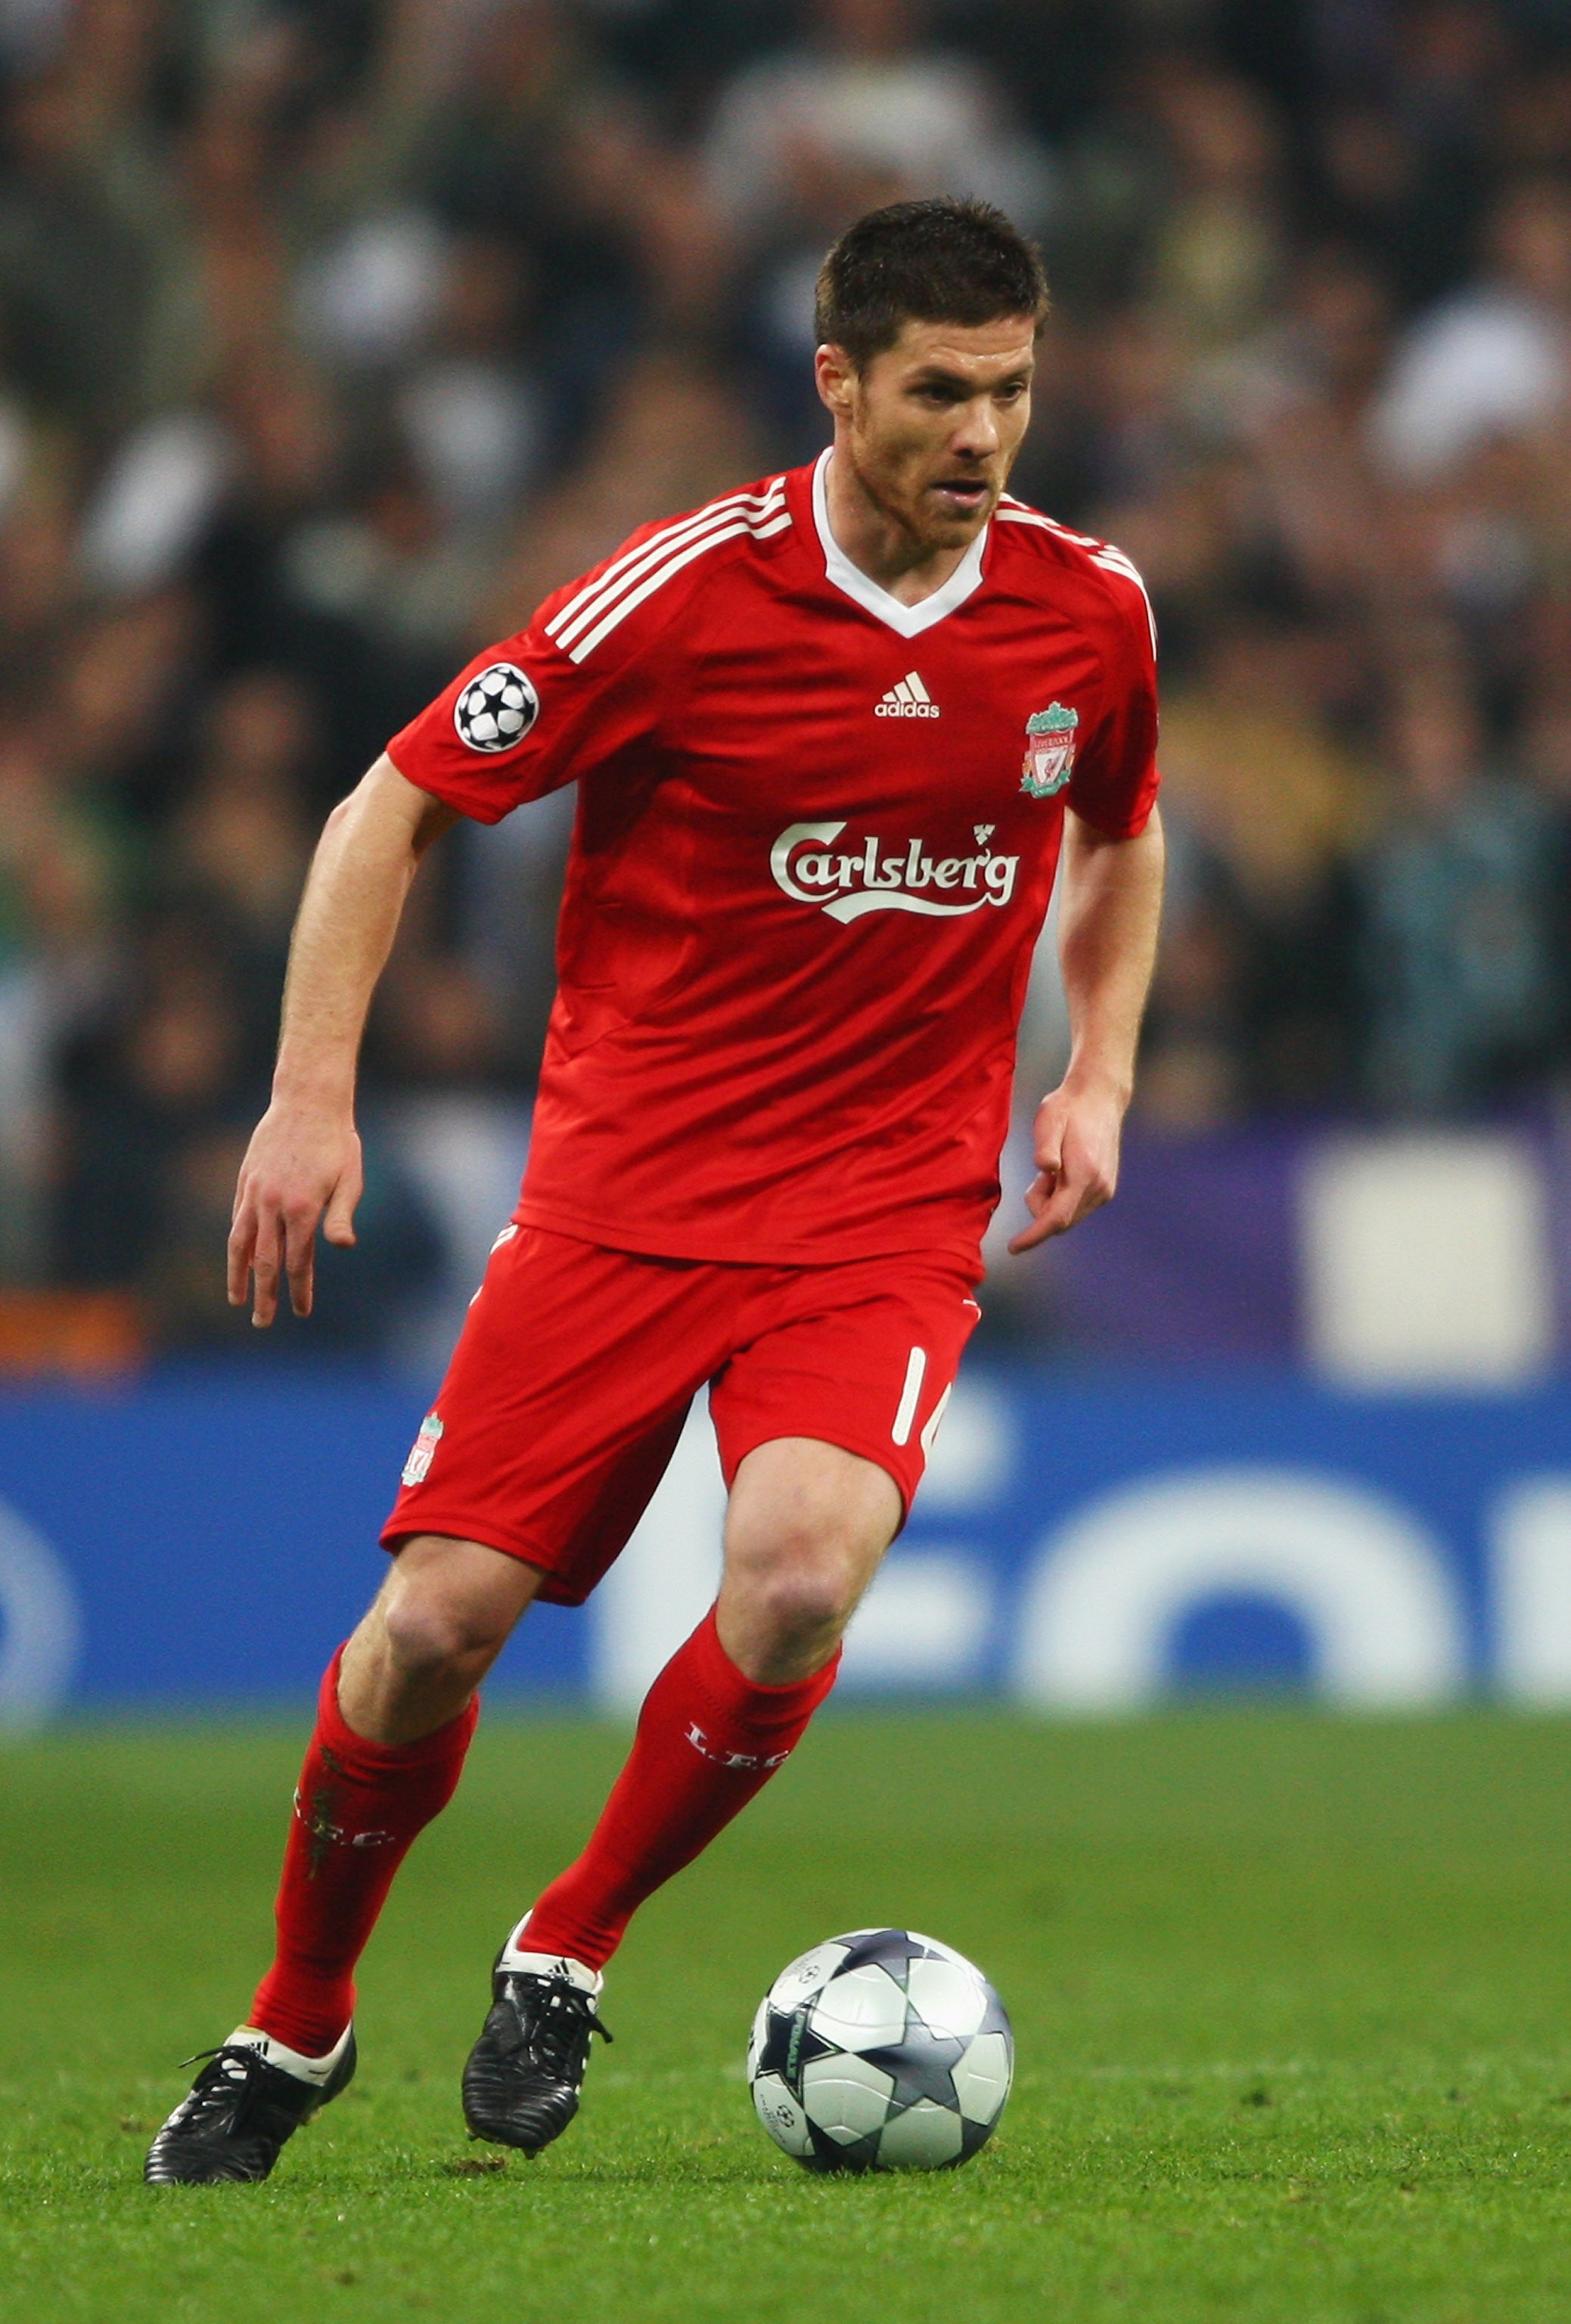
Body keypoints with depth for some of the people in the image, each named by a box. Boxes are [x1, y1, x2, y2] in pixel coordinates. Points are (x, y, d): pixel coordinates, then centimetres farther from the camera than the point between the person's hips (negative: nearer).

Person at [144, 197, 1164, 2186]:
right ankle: (295, 2023, 19)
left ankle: (568, 1953, 0)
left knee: (797, 1579, -26)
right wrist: (312, 1098, -12)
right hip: (625, 1183, -1)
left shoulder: (1088, 608, 0)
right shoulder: (686, 597, -12)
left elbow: (1119, 841, 23)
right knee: (439, 1620, -8)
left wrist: (1097, 1074, 8)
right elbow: (392, 810, -3)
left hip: (889, 1217, 1)